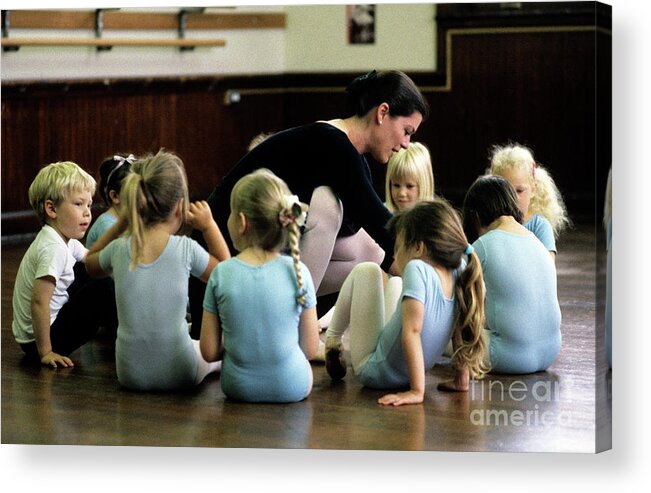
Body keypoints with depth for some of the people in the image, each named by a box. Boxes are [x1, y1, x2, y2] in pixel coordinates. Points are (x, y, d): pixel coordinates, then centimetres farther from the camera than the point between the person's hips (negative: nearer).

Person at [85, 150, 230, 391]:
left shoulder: (119, 249, -7)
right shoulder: (185, 249, -15)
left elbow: (91, 265, 18)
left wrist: (121, 222, 11)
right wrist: (209, 226, 6)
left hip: (130, 374, 3)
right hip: (179, 375, -3)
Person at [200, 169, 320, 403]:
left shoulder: (221, 274, -12)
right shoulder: (297, 271, -12)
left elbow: (209, 352, -7)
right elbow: (309, 349, -4)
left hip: (239, 387, 1)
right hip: (292, 388, 0)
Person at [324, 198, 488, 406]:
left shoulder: (417, 270, -29)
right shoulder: (458, 276, -11)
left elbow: (412, 331, -35)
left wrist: (417, 391, -35)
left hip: (373, 371, -7)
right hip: (403, 377, 7)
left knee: (367, 271, 3)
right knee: (395, 283, 26)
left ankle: (333, 338, 19)